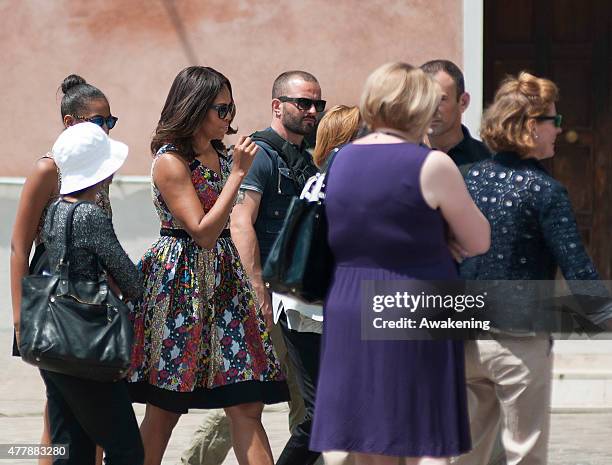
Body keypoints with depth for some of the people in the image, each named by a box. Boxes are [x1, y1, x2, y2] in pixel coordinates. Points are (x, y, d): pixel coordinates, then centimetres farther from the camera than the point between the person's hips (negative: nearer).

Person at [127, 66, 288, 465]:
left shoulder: (220, 155, 12)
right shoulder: (170, 161, -11)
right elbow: (203, 231, -17)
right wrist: (237, 174, -16)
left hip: (224, 278, 7)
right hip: (181, 283, -7)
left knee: (247, 404, -3)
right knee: (164, 410, 1)